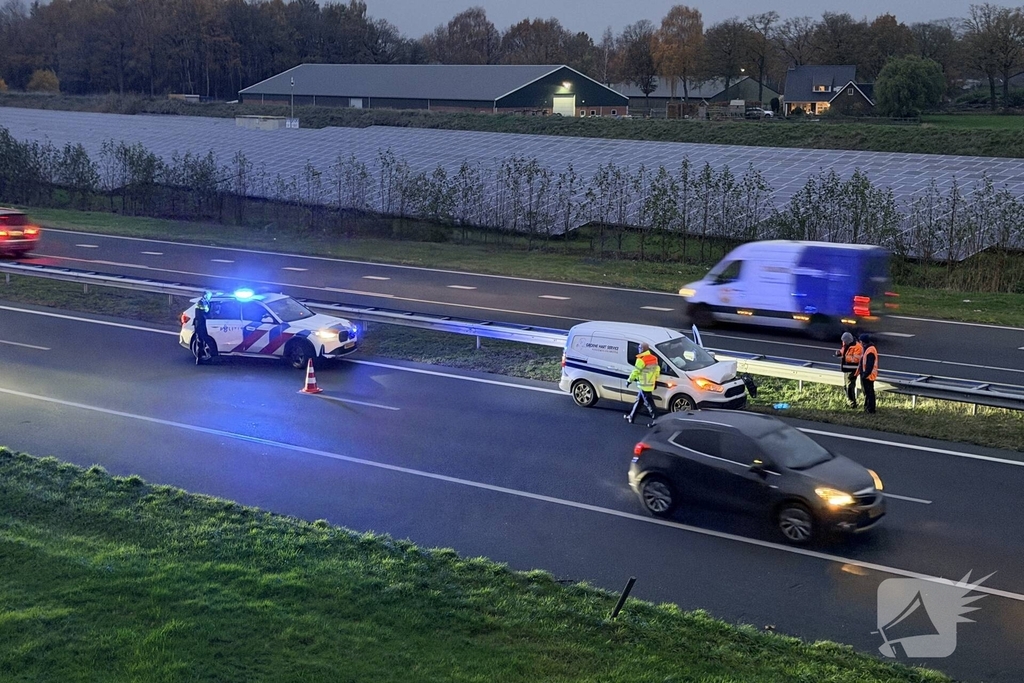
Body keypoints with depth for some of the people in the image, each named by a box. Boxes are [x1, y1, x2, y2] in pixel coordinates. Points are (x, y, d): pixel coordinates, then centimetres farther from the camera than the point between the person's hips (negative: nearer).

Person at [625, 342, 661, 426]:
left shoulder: (641, 360, -18)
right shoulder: (654, 358, 8)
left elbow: (635, 371, -14)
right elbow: (657, 370, 13)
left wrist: (629, 380, -2)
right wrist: (655, 380, 23)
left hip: (644, 385, -9)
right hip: (651, 384, 9)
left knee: (648, 403, -4)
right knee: (638, 401, 19)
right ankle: (631, 417, 28)